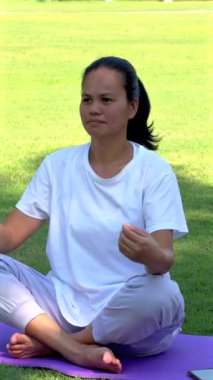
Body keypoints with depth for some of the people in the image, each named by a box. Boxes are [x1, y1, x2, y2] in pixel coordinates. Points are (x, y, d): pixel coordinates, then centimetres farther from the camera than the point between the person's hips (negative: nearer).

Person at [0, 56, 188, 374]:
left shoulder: (154, 171, -5)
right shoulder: (58, 165, 5)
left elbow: (165, 260, -16)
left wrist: (151, 255, -41)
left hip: (127, 314, -3)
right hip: (65, 301, 3)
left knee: (161, 294, -36)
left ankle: (50, 343, -15)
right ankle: (78, 350, -26)